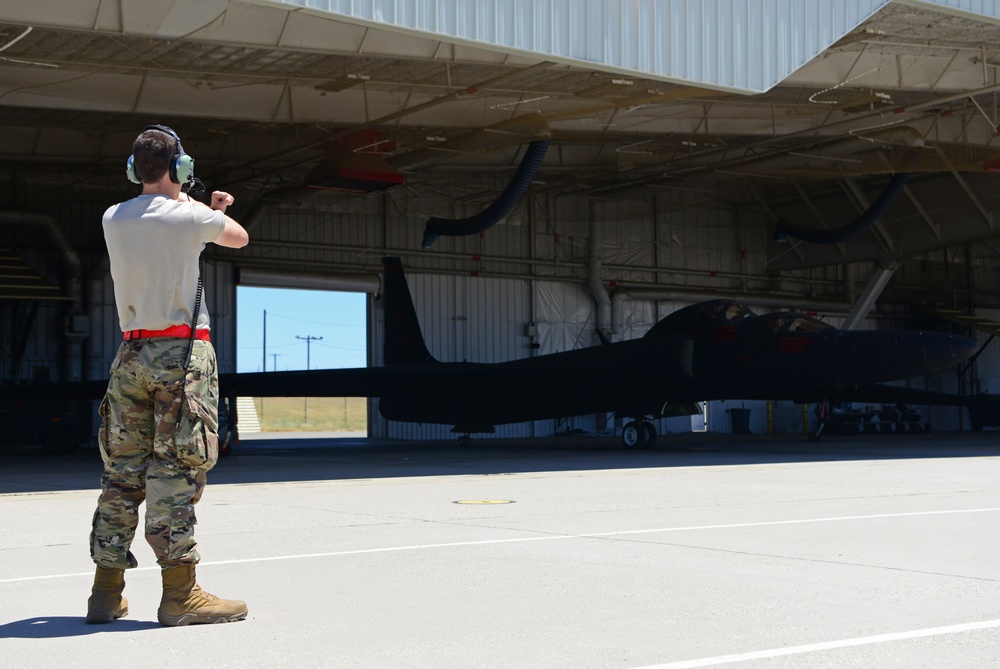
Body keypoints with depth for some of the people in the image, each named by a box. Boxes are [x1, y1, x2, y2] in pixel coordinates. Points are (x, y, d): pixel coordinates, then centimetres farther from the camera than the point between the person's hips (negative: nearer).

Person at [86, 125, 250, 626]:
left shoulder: (113, 220, 8)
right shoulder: (189, 217, -6)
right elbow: (239, 237, 14)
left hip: (131, 354, 5)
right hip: (183, 351, -5)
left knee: (122, 472, 9)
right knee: (176, 472, -7)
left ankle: (107, 590, 13)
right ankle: (179, 593, -8)